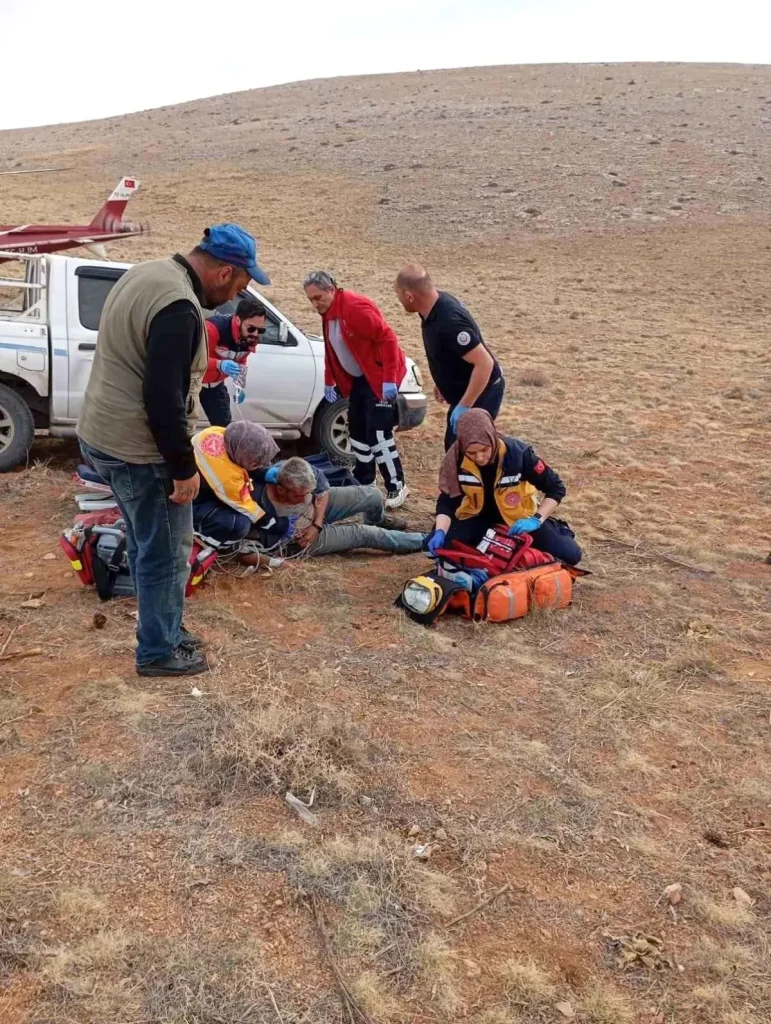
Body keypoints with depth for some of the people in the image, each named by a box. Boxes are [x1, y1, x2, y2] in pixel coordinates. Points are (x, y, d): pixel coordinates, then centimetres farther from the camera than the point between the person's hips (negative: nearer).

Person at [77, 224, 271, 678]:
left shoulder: (148, 274, 10)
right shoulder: (179, 306, -24)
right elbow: (164, 398, -26)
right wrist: (184, 467, -17)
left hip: (103, 435, 10)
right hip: (139, 449, -10)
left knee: (148, 546, 22)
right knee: (167, 555, 5)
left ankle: (164, 630, 36)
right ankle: (158, 652, 19)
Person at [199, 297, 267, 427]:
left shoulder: (251, 338, -11)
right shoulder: (213, 328, -35)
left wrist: (240, 386, 3)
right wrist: (220, 364, -52)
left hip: (215, 384, 6)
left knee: (224, 426, 6)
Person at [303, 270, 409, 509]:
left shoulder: (356, 307, -24)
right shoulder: (328, 313, 5)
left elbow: (387, 338, -26)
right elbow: (331, 349, 17)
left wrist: (389, 380, -28)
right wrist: (329, 382, 12)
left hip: (380, 376, -9)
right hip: (359, 378, 9)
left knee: (377, 431, -11)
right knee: (357, 428, 12)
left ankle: (396, 487, -1)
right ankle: (365, 482, 25)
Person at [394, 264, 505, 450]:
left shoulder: (449, 321, -32)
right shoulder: (436, 308, -3)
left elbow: (484, 363, -34)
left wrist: (464, 406, -31)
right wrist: (442, 383, 22)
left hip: (481, 394, -10)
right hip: (465, 391, 10)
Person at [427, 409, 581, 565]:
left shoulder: (518, 452, -27)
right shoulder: (456, 458, -22)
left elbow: (556, 488, -16)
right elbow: (447, 500, -14)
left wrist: (537, 520, -28)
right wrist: (440, 532, -32)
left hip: (518, 517, -2)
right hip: (478, 516, 2)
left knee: (570, 555, -17)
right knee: (438, 546, -23)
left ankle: (553, 528, 18)